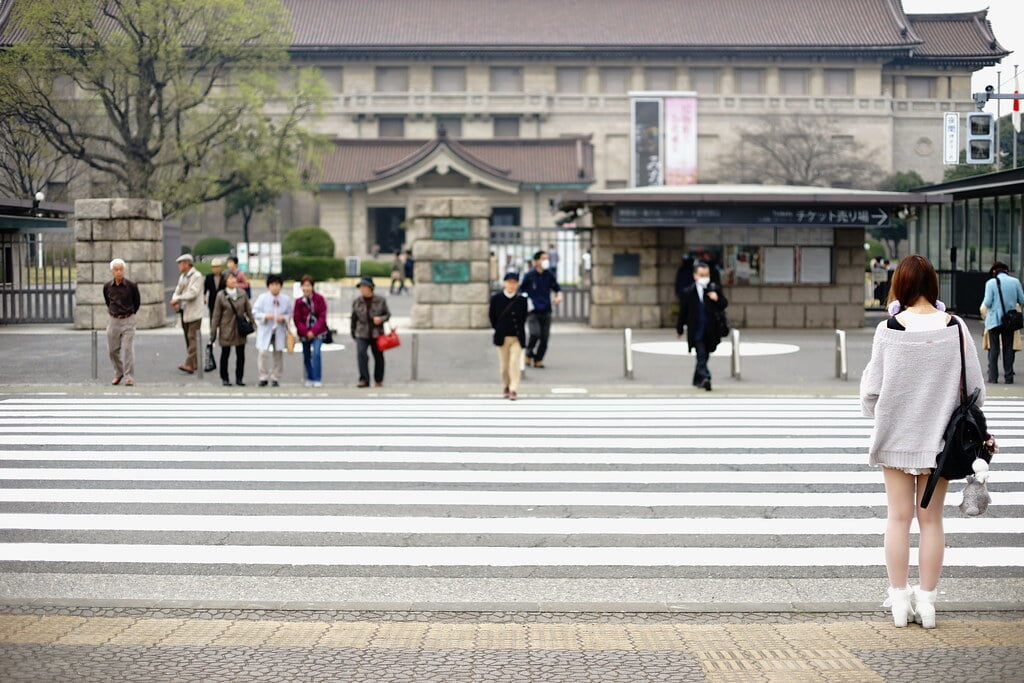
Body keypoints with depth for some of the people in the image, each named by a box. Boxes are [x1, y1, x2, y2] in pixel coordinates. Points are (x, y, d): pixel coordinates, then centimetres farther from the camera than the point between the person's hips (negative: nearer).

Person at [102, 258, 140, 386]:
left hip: (128, 321, -3)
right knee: (112, 350, 8)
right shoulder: (107, 286, -2)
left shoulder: (131, 286, -10)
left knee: (128, 349, -8)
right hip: (112, 320, 3)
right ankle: (118, 373, 28)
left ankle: (129, 378, -4)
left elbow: (137, 302, 6)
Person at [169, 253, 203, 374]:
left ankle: (190, 364, -17)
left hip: (194, 312, -8)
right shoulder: (182, 277, 15)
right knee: (188, 338, 10)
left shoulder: (197, 276, -10)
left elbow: (193, 293, -20)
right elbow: (178, 291, 13)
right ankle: (194, 363, 17)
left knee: (192, 337, -11)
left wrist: (178, 298, -17)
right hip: (184, 311, 8)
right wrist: (175, 300, -8)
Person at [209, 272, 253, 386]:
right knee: (225, 354, 6)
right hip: (226, 329, -2)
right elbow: (216, 315, -4)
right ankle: (224, 378, 18)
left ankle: (239, 378, 18)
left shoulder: (242, 294, 0)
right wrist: (213, 332, -4)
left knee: (241, 355, 7)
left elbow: (249, 310, 6)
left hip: (240, 329, 3)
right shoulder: (221, 295, -7)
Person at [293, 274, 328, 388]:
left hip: (318, 332, -3)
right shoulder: (299, 302, 0)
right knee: (306, 356, 9)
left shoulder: (319, 299, -5)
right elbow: (297, 319, 0)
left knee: (316, 353, -17)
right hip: (304, 333, 3)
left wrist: (314, 331, -14)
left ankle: (317, 379, -13)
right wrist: (306, 332, -12)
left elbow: (322, 317, -6)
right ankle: (309, 379, 24)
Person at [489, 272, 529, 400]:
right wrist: (498, 330, 7)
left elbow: (524, 317, 6)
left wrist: (519, 331, 4)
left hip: (517, 337, -1)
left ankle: (514, 390, -9)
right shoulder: (496, 298, -3)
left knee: (514, 363, -12)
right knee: (504, 365, 11)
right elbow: (493, 317, 7)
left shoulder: (522, 299, -5)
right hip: (502, 337, 2)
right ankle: (507, 386, 31)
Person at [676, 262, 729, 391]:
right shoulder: (688, 292, -2)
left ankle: (697, 380, 27)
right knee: (701, 355, -15)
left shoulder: (715, 289, 3)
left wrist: (717, 299, -16)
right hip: (696, 330, -3)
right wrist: (679, 329, 9)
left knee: (704, 356, 12)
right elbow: (683, 311, 4)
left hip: (710, 331, 3)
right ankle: (704, 377, -25)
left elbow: (724, 305, 6)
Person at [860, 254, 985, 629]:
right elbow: (976, 390, -3)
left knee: (899, 516, 9)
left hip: (896, 436, -1)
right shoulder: (956, 328, -9)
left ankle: (898, 599, 15)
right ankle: (926, 600, 15)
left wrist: (875, 414, 15)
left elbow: (871, 391, -7)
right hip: (939, 438, 1)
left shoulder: (888, 330, -13)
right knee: (931, 518, 10)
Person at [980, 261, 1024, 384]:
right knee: (1008, 348, 8)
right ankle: (1008, 377, 7)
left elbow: (987, 303, -12)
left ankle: (993, 377, 2)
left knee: (993, 348, 5)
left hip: (994, 320, -2)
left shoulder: (991, 283, -7)